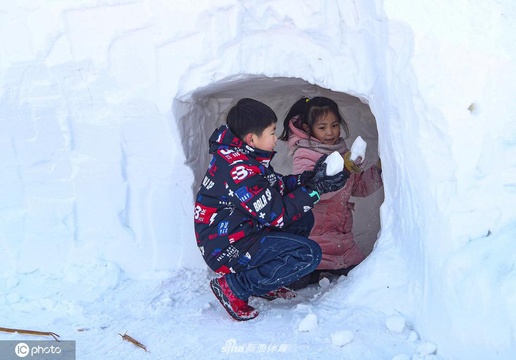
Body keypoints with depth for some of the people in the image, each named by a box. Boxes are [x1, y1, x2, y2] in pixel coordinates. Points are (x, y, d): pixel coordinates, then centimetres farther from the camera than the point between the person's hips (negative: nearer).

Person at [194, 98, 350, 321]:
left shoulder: (243, 157, 6)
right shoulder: (238, 169, -25)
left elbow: (279, 186, 15)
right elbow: (277, 214, -22)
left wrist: (311, 176, 2)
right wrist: (316, 189, -16)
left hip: (245, 232, 10)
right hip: (228, 250, -10)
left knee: (304, 219, 13)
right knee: (308, 254, -18)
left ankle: (267, 283, 12)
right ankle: (235, 287, -10)